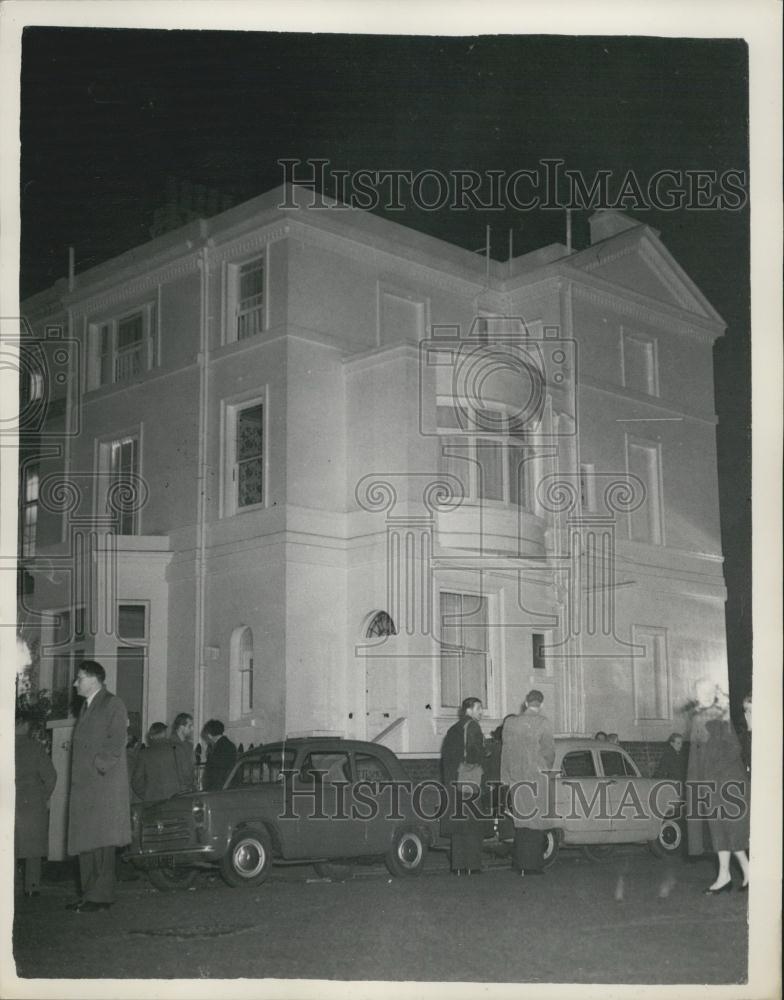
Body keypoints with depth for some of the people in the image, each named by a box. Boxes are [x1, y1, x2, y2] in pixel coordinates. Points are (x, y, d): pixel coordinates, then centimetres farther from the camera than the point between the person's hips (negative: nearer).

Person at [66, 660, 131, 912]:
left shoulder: (112, 704, -4)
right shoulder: (86, 707, 22)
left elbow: (116, 741, -13)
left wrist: (97, 767, -17)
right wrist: (78, 775, 11)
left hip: (104, 783, -8)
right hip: (84, 785, 9)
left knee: (100, 842, -9)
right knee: (85, 842, 8)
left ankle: (100, 896, -8)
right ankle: (89, 894, 12)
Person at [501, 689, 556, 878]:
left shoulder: (511, 723, 4)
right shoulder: (543, 723, -9)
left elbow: (506, 751, 8)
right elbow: (549, 750, -10)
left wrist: (506, 779, 13)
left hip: (516, 777, 4)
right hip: (537, 777, -4)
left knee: (520, 821, 13)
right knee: (536, 821, 2)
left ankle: (519, 864, 16)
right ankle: (532, 864, 2)